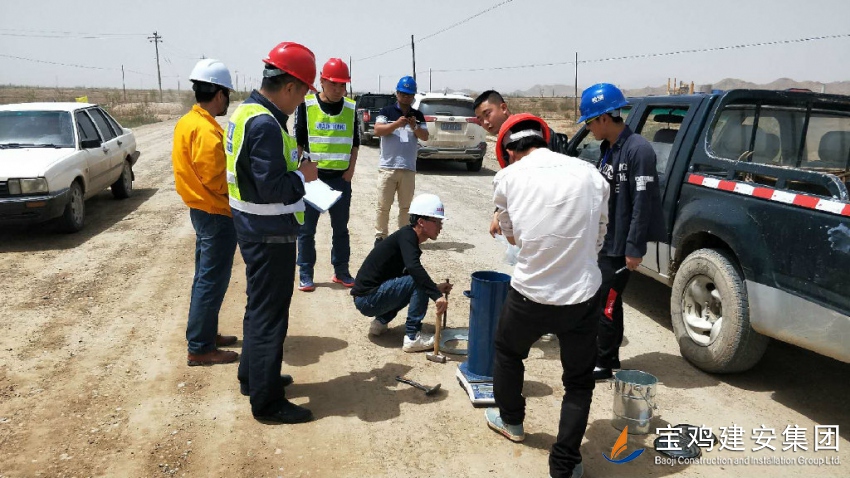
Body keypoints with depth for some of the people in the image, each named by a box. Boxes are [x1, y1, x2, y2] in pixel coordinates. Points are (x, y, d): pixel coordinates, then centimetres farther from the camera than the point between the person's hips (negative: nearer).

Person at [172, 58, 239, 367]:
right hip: (217, 214, -10)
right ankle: (200, 348, 5)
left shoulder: (187, 122, 9)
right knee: (212, 281, -3)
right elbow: (217, 181, -23)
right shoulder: (207, 131, -22)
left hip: (201, 209, 10)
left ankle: (205, 333, 30)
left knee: (205, 277, 18)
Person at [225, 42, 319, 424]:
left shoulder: (246, 111, 9)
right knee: (270, 315, 0)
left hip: (253, 228, 10)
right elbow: (271, 188, -27)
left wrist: (295, 175, 9)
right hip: (270, 235, -10)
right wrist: (303, 176, -11)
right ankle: (267, 401, 11)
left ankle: (253, 376, 37)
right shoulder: (265, 124, -24)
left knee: (259, 306, 22)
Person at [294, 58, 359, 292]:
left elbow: (355, 142, 11)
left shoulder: (350, 108, 5)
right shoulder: (306, 105, -5)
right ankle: (305, 274, 13)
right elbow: (298, 141, -2)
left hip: (341, 178, 3)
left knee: (341, 228, 12)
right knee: (306, 229, 3)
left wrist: (351, 169, 1)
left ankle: (341, 271, 23)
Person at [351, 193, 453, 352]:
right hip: (368, 299, -10)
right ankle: (412, 338, -14)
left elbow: (412, 275, 22)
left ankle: (380, 321, 16)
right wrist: (437, 295, -38)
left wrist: (436, 288, 10)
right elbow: (414, 268, -35)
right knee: (419, 281, -18)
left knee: (421, 282, 21)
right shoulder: (407, 235, -15)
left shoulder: (409, 238, 12)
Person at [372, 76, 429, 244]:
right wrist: (397, 124, -25)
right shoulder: (386, 111, 2)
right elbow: (377, 130, -11)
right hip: (388, 166, -3)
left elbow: (425, 137, 6)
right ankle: (380, 236, 9)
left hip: (409, 168, 3)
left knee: (406, 206, 8)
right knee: (383, 205, 1)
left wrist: (415, 127, -14)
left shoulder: (418, 115, 11)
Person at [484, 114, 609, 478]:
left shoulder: (508, 177, -1)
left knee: (507, 353, 29)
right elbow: (598, 237, 9)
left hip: (529, 294, -1)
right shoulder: (590, 174, 2)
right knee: (579, 382, 20)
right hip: (581, 296, 1)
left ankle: (510, 421, 48)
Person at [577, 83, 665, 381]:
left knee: (606, 303, -2)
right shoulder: (609, 149, 11)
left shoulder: (638, 150, -17)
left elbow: (643, 202, -20)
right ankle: (610, 358, 30)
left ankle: (603, 365, 12)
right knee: (608, 300, 16)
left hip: (622, 244, -9)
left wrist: (635, 248, -21)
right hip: (606, 241, 9)